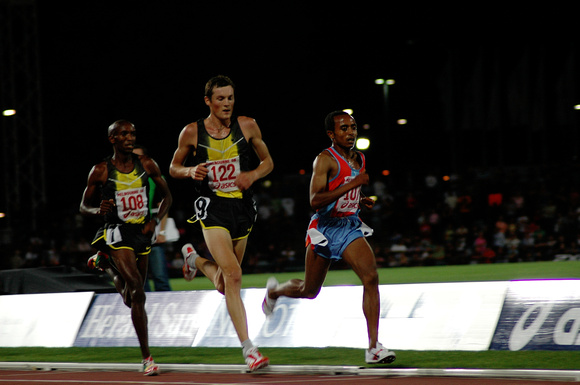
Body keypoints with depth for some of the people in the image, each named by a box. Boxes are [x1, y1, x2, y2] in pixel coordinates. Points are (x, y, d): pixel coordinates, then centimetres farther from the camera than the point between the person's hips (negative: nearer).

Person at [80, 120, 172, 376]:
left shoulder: (146, 165, 2)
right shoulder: (100, 171, -5)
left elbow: (167, 196, 11)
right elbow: (84, 206, 4)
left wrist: (155, 220, -6)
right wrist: (99, 210, -19)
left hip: (143, 232, 5)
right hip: (117, 233, -4)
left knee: (131, 297, 14)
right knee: (137, 294, -18)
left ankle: (106, 265, 46)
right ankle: (147, 358, -15)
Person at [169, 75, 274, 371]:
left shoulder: (247, 126, 1)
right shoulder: (192, 132, -2)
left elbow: (267, 161, 12)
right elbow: (173, 168, 10)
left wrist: (253, 175, -9)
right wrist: (191, 171, -12)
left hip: (242, 208, 3)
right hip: (212, 207, -3)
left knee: (224, 285, 13)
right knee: (233, 275, -20)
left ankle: (194, 258, 48)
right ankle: (248, 349, -19)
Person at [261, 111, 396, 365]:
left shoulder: (360, 160, 9)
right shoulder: (325, 160, -14)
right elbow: (315, 201, -26)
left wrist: (361, 202, 6)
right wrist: (352, 184, -28)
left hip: (351, 227, 5)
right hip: (325, 229, -5)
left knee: (371, 277, -19)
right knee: (309, 291, 12)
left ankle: (373, 347, -20)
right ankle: (274, 290, 48)